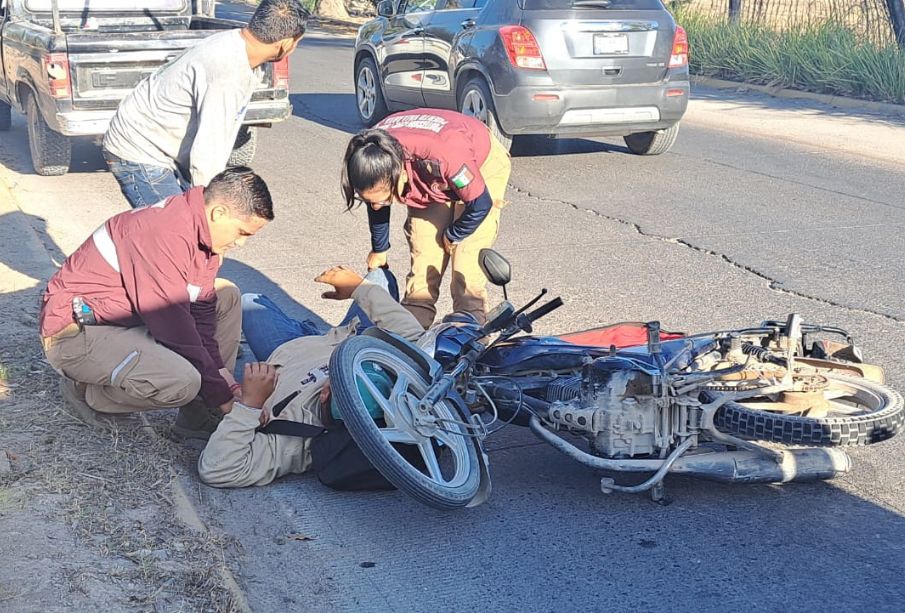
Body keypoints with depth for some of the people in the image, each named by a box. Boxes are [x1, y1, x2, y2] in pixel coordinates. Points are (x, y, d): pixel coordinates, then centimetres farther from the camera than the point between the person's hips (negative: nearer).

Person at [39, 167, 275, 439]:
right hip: (76, 332, -10)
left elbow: (202, 313, 2)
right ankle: (85, 391, -3)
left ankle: (200, 416, 2)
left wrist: (227, 386, -6)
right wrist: (223, 396, -20)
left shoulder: (202, 233, 3)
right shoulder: (164, 233, -27)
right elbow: (173, 325, -27)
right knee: (181, 382, -31)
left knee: (227, 296, 7)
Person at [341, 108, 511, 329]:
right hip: (431, 181, 4)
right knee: (422, 255, -5)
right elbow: (376, 207, -5)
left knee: (467, 263, -14)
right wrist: (378, 250, 10)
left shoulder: (442, 156, -45)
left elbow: (480, 204, -29)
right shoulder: (373, 159, -28)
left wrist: (452, 237, -11)